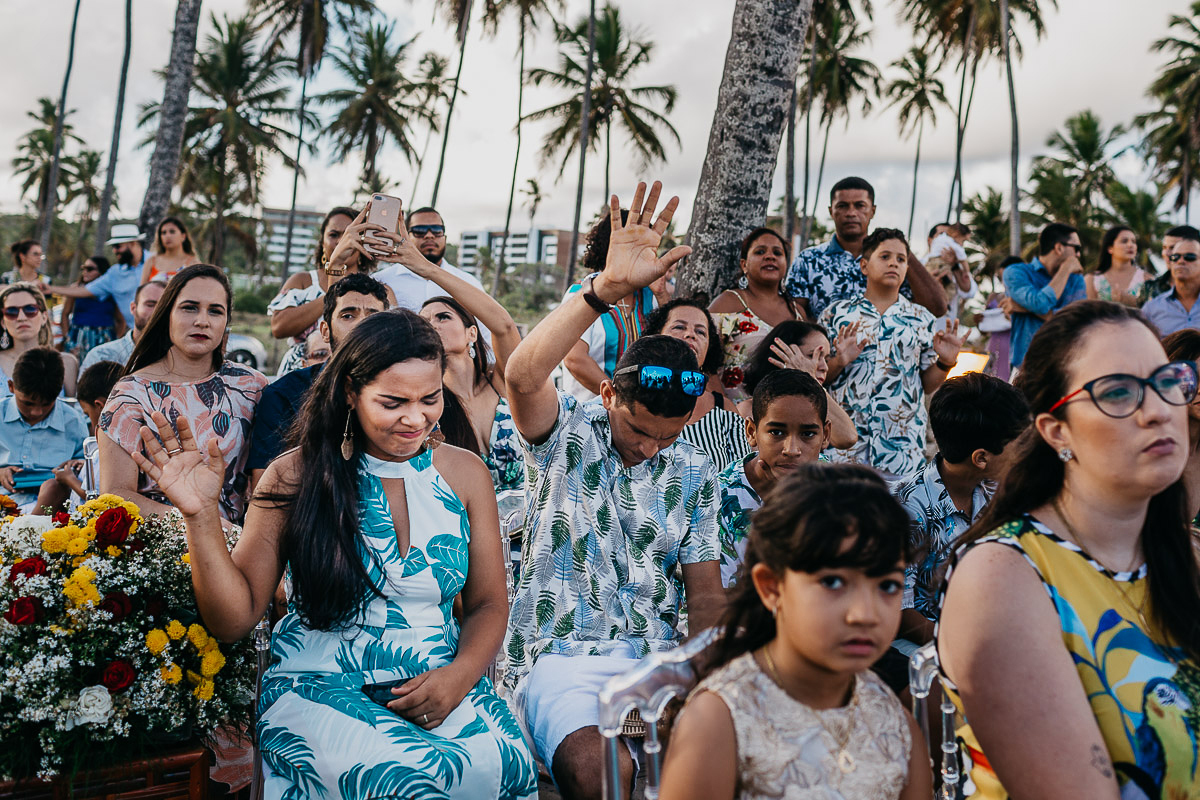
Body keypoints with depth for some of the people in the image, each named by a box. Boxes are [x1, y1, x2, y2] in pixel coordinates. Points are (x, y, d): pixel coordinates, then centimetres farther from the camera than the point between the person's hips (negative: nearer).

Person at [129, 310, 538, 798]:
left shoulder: (464, 473, 7)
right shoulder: (297, 477, -1)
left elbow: (488, 603, 12)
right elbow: (234, 620, -2)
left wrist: (460, 675, -9)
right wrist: (201, 514, -17)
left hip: (441, 685, 3)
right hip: (317, 686, -3)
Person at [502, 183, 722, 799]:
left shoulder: (694, 474, 12)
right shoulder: (565, 434, 0)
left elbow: (704, 593, 12)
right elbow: (523, 374, -24)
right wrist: (608, 286, -35)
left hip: (657, 660, 4)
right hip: (559, 655, -3)